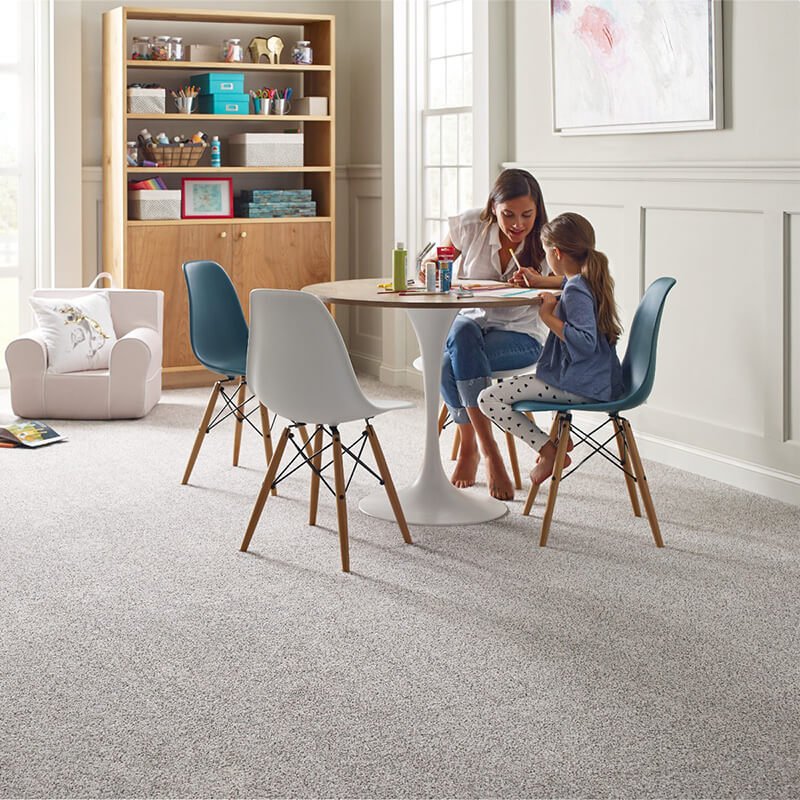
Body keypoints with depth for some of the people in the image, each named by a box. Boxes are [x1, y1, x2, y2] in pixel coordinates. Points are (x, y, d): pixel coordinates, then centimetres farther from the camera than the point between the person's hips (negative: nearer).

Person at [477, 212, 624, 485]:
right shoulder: (589, 281, 10)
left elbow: (585, 342, -32)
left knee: (488, 399, -12)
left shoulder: (575, 291, -21)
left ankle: (548, 451, -8)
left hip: (581, 386, -11)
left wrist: (549, 317, -24)